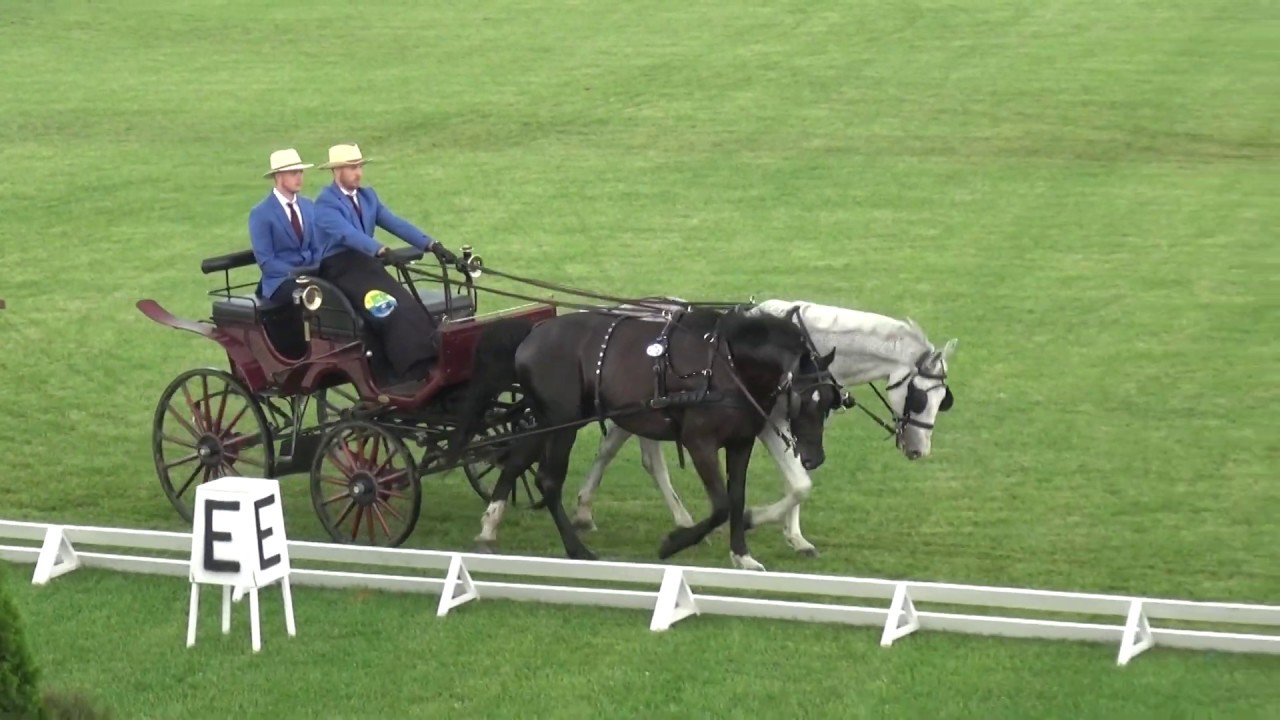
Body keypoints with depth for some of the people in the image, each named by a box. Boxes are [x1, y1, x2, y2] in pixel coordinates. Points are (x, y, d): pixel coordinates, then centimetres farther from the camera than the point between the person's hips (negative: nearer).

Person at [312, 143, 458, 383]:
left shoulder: (367, 196, 19)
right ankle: (415, 376, -39)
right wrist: (381, 251, -39)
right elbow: (346, 233, -23)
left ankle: (432, 364, -36)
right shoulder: (324, 203, -5)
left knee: (408, 306, -22)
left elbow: (395, 223, 7)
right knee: (388, 310, -30)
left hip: (366, 263, 7)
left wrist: (431, 244, -8)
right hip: (340, 269, -7)